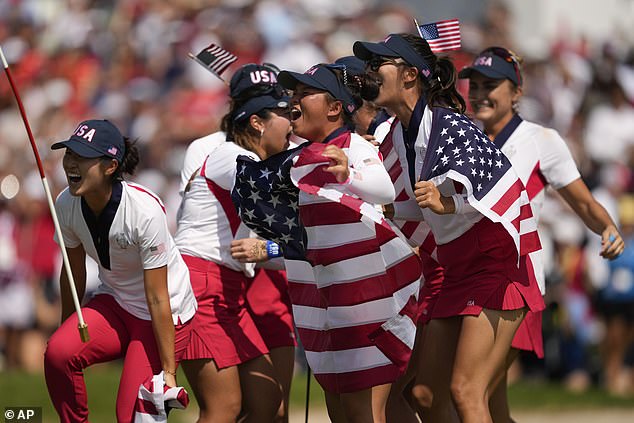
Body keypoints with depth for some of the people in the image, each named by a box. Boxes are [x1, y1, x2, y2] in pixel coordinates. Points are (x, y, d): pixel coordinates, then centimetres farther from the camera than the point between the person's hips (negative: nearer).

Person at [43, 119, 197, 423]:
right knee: (57, 352, -25)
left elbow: (158, 301, -24)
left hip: (167, 315, -5)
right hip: (114, 304, 5)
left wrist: (168, 371, -20)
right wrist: (66, 329, 14)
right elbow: (73, 273, 6)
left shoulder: (145, 211, -29)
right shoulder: (67, 205, -12)